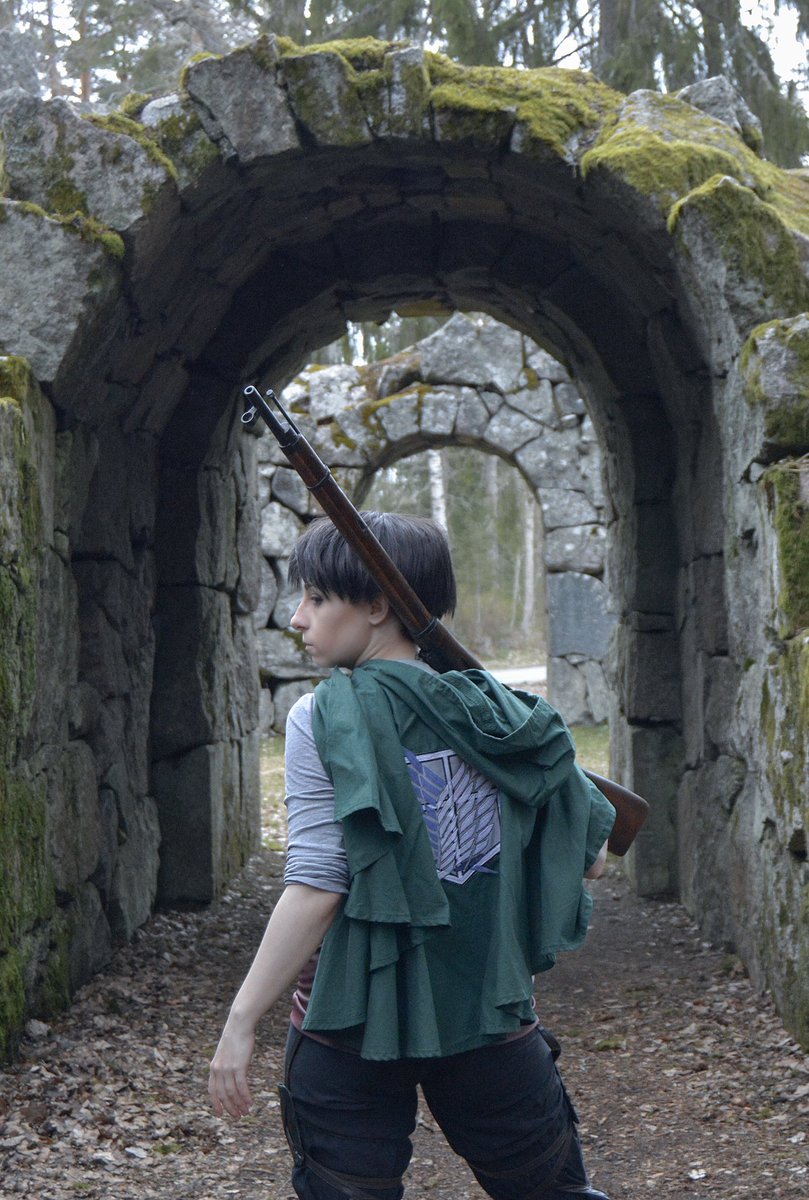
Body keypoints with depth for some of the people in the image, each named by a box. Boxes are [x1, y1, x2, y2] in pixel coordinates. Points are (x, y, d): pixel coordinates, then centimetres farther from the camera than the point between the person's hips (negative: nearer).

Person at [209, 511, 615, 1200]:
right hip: (491, 1013, 3)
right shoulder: (500, 712, 2)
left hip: (354, 1019, -3)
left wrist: (241, 1022, -10)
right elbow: (592, 857, 5)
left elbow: (316, 889, -15)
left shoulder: (324, 719, -10)